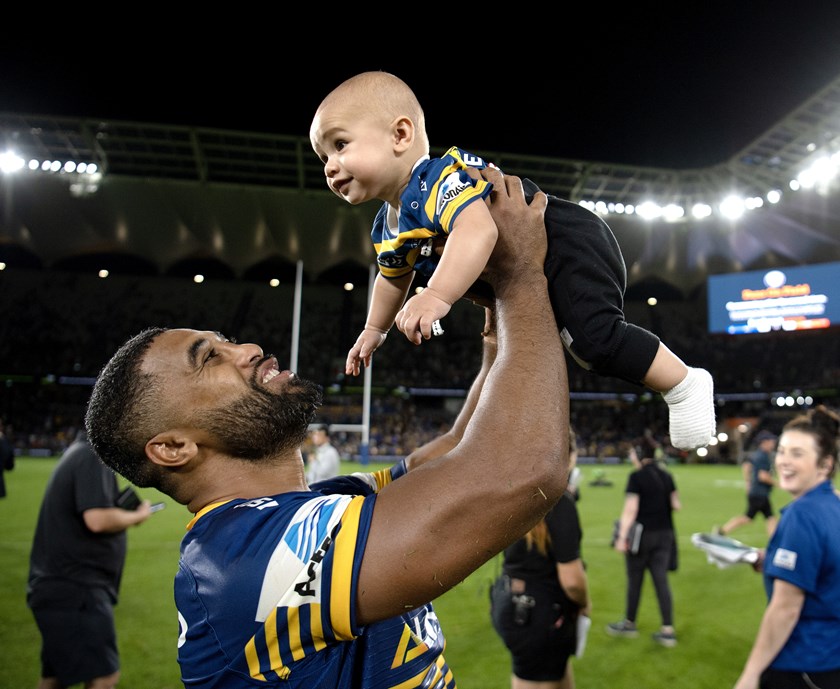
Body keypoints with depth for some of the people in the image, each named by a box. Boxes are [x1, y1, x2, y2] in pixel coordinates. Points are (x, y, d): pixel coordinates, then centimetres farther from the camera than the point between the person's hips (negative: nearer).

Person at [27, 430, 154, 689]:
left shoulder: (79, 452, 15)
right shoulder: (94, 457, -16)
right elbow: (98, 520, -28)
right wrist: (137, 516, -11)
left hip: (63, 588, 10)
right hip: (74, 591, -10)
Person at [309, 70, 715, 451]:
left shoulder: (440, 178, -30)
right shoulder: (387, 229, 2)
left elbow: (479, 229, -50)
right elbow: (394, 277, 23)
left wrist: (436, 297, -59)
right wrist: (375, 329, 33)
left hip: (567, 244, -10)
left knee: (597, 339, -23)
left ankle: (684, 384, -6)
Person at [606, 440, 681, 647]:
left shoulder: (636, 476, -14)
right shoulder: (666, 475, 5)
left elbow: (630, 509, -18)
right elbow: (676, 505, 8)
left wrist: (622, 537, -17)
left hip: (642, 534, -6)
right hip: (664, 534, 6)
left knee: (635, 580, 9)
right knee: (661, 580, 8)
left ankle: (629, 624, 24)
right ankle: (668, 630, 8)